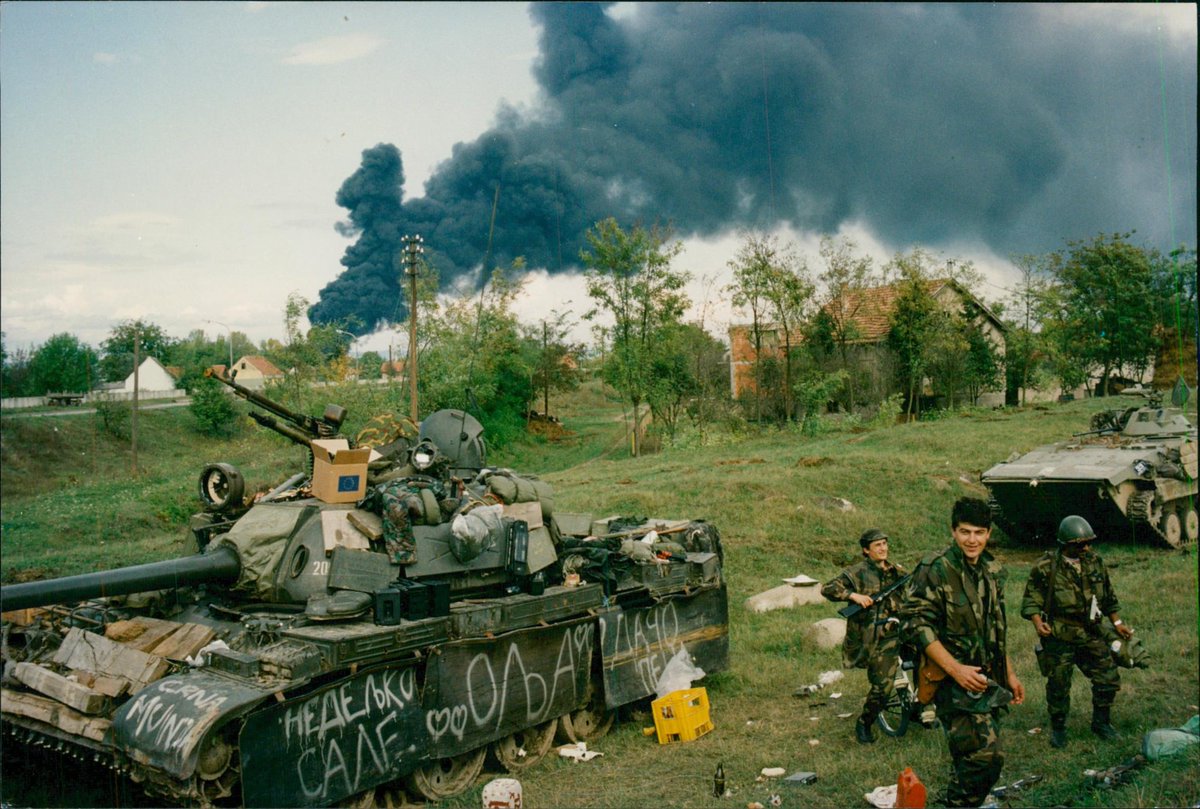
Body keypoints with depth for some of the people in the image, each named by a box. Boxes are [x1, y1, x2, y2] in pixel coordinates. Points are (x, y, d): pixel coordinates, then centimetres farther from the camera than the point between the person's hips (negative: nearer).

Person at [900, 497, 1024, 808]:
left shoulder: (993, 570, 12)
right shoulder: (935, 569, -13)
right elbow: (915, 624, -19)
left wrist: (1009, 673, 21)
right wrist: (956, 669, -22)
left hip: (986, 680, 8)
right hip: (955, 682, -8)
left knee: (969, 758, 14)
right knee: (986, 755, -16)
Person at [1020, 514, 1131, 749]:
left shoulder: (1096, 563, 5)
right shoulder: (1046, 567, -12)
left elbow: (1108, 596, 19)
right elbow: (1031, 600, -8)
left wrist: (1117, 622, 18)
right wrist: (1038, 622, -23)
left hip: (1091, 635, 5)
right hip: (1058, 637, -5)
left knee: (1109, 678, 6)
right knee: (1058, 686, 3)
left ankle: (1101, 722, 28)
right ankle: (1058, 728, 24)